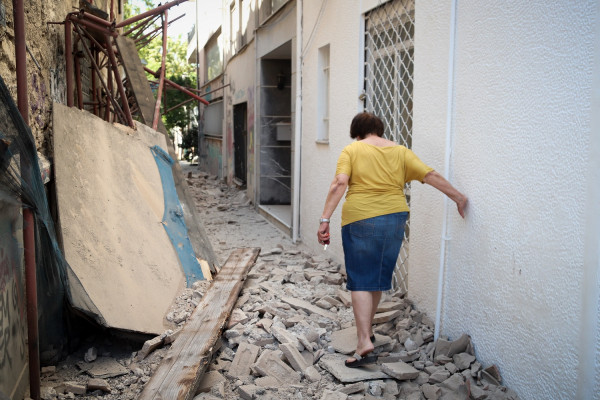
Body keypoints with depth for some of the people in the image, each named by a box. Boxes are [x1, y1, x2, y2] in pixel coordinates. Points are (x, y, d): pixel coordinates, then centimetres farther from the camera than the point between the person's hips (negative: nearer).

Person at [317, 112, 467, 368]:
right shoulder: (400, 151, 11)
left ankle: (365, 343, -11)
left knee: (360, 282, -1)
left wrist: (325, 219, -15)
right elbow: (430, 176, 7)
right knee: (378, 277, 18)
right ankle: (367, 329, 34)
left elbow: (339, 184, -13)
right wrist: (458, 197, 15)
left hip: (360, 220, -4)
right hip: (395, 218, 5)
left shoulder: (352, 150, 0)